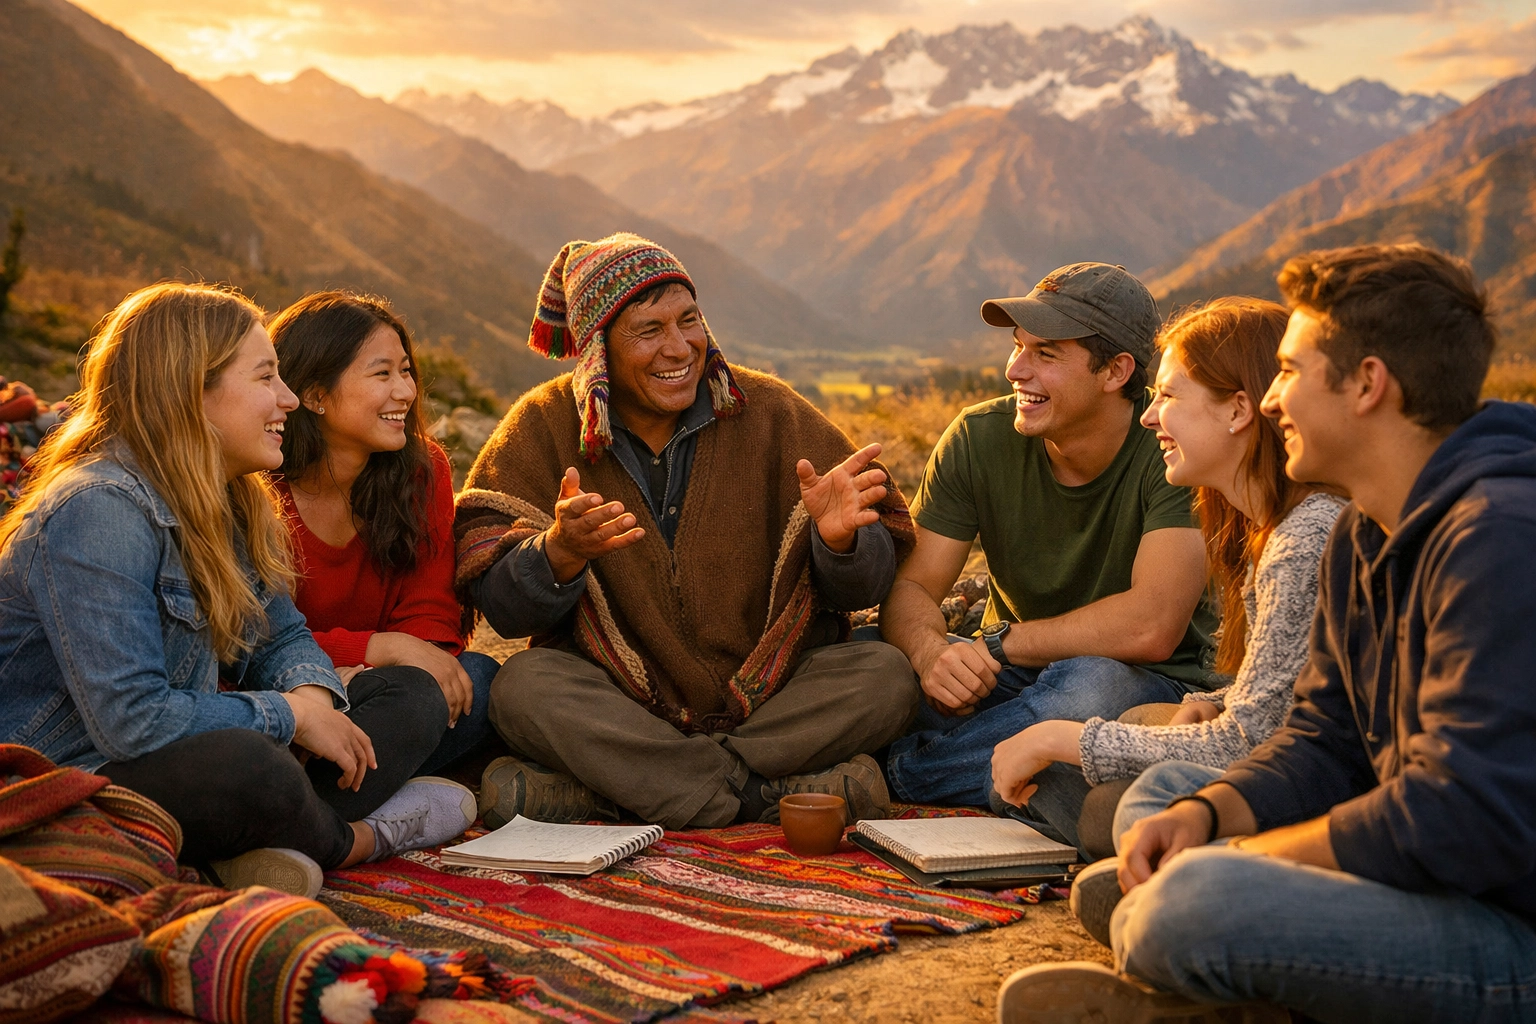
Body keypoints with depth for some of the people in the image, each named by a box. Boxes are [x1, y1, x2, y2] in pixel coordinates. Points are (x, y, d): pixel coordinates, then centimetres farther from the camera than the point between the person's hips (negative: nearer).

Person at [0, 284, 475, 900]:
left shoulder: (229, 503, 9)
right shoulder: (97, 513, -22)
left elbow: (283, 637, 14)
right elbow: (131, 721, -29)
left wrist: (313, 695, -10)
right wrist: (290, 715, -18)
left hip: (188, 752, 10)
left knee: (411, 698, 1)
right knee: (249, 766, -40)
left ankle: (277, 844, -23)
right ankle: (352, 841, -6)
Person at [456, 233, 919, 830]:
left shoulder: (769, 414, 0)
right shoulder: (545, 428, -1)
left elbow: (864, 589, -1)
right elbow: (499, 606, -8)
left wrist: (840, 540, -25)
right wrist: (560, 553, -30)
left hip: (771, 699, 2)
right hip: (616, 705, -1)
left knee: (886, 677, -23)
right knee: (522, 688, -29)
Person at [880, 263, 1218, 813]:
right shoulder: (979, 439, -7)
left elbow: (1152, 628, -29)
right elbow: (910, 587, -8)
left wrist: (1000, 642, -23)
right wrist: (930, 653, -31)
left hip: (1153, 684, -3)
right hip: (1013, 670, 4)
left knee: (1087, 686, -39)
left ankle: (900, 772, -20)